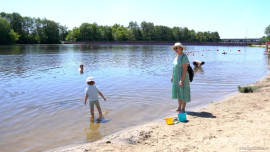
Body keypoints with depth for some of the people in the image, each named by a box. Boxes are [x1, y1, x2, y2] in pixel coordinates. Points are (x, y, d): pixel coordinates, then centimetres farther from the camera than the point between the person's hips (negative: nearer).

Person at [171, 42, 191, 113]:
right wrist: (172, 76, 16)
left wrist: (181, 80, -26)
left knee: (183, 93, 1)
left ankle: (183, 109, 11)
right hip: (176, 78, 10)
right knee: (178, 92, 16)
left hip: (182, 77, -9)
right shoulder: (177, 56, 9)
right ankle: (179, 108, 27)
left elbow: (185, 69, -23)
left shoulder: (184, 57, -19)